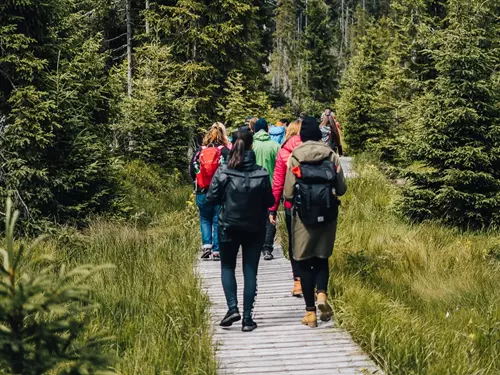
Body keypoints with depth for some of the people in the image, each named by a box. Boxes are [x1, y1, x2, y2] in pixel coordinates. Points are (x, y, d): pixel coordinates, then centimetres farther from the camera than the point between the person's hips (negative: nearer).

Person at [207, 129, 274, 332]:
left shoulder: (223, 172, -11)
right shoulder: (261, 174, -9)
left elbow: (212, 198, -8)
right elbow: (269, 201, -4)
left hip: (229, 227, 0)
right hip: (255, 229, 1)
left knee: (227, 267, 16)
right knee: (250, 271, 7)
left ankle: (232, 308, -2)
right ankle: (247, 318, 5)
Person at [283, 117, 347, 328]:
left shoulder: (295, 158, -5)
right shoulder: (331, 156, 0)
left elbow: (288, 193, -5)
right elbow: (341, 189, 4)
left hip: (303, 216, -2)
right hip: (327, 215, 2)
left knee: (304, 262, 7)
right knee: (322, 258, 16)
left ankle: (310, 311, 5)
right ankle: (322, 293, -10)